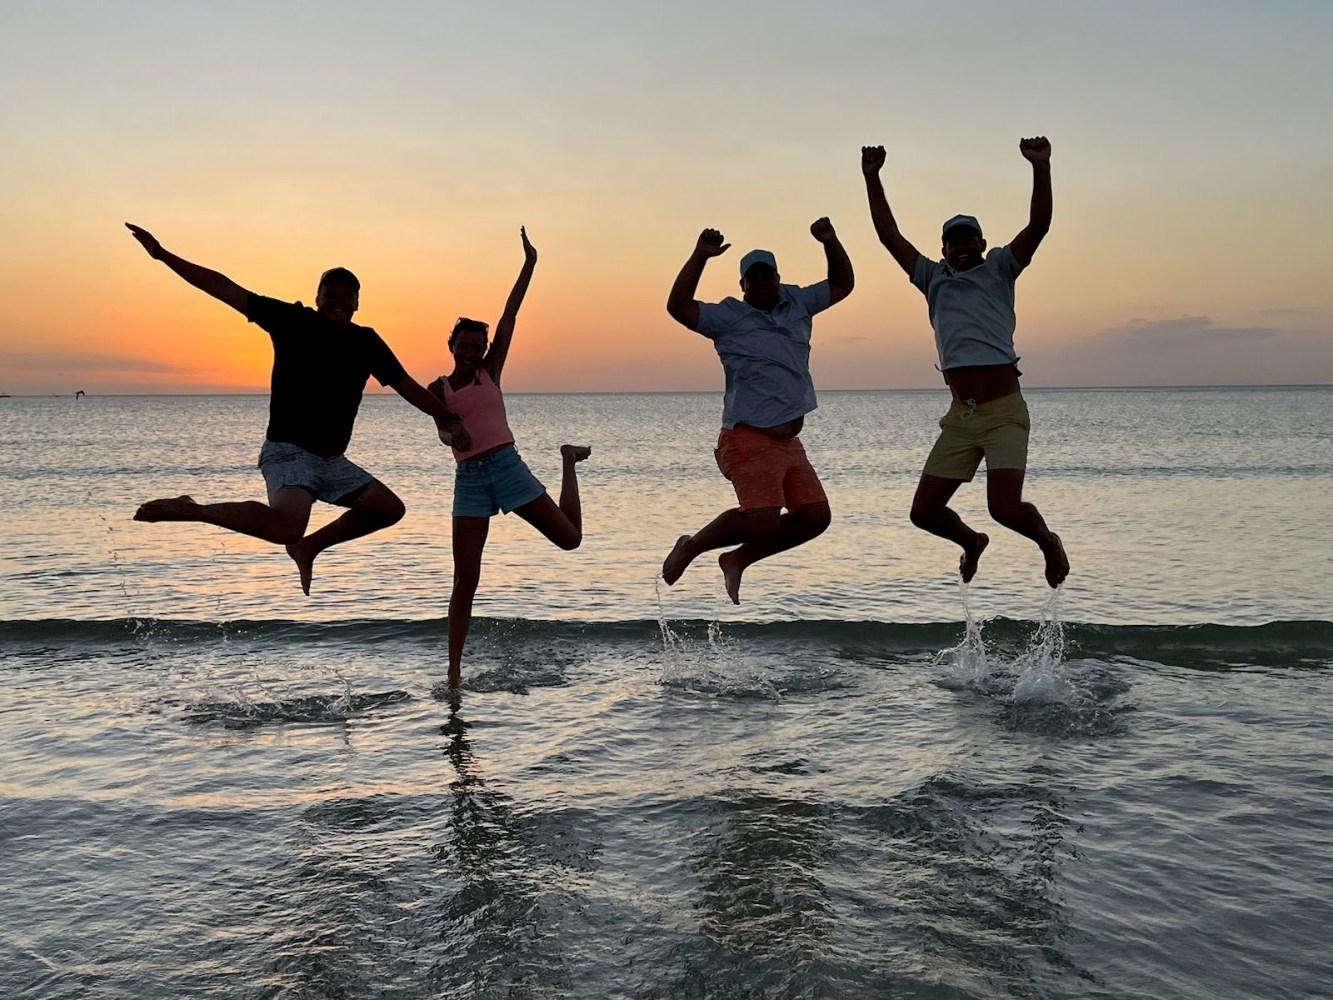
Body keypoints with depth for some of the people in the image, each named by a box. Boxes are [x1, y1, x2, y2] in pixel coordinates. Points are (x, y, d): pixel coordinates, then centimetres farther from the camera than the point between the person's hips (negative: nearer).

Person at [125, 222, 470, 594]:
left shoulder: (366, 342, 6)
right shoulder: (293, 320, -5)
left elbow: (407, 385, 15)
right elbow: (223, 287, -5)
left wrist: (449, 419, 14)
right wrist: (162, 255, -7)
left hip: (332, 460, 7)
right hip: (288, 452, -7)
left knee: (390, 509, 11)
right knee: (285, 528, -32)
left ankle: (309, 546, 23)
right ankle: (191, 510, -13)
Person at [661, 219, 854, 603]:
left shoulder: (796, 303, 16)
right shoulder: (729, 316, 0)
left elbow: (842, 285, 25)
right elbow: (678, 307, -12)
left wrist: (830, 242, 10)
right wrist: (700, 256, -18)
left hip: (789, 443, 7)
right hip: (749, 439, -7)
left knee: (815, 516, 0)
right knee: (763, 517, -21)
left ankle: (738, 559, 13)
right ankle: (691, 546, 3)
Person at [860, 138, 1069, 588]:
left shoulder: (999, 270, 10)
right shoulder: (933, 278, 19)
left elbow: (1038, 224, -3)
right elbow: (889, 235, 16)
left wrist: (1040, 168, -14)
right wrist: (872, 179, 11)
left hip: (1003, 412, -4)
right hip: (960, 417, 4)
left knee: (1005, 509, -16)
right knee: (924, 511, 2)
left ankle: (1049, 543, 18)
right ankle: (971, 542, 35)